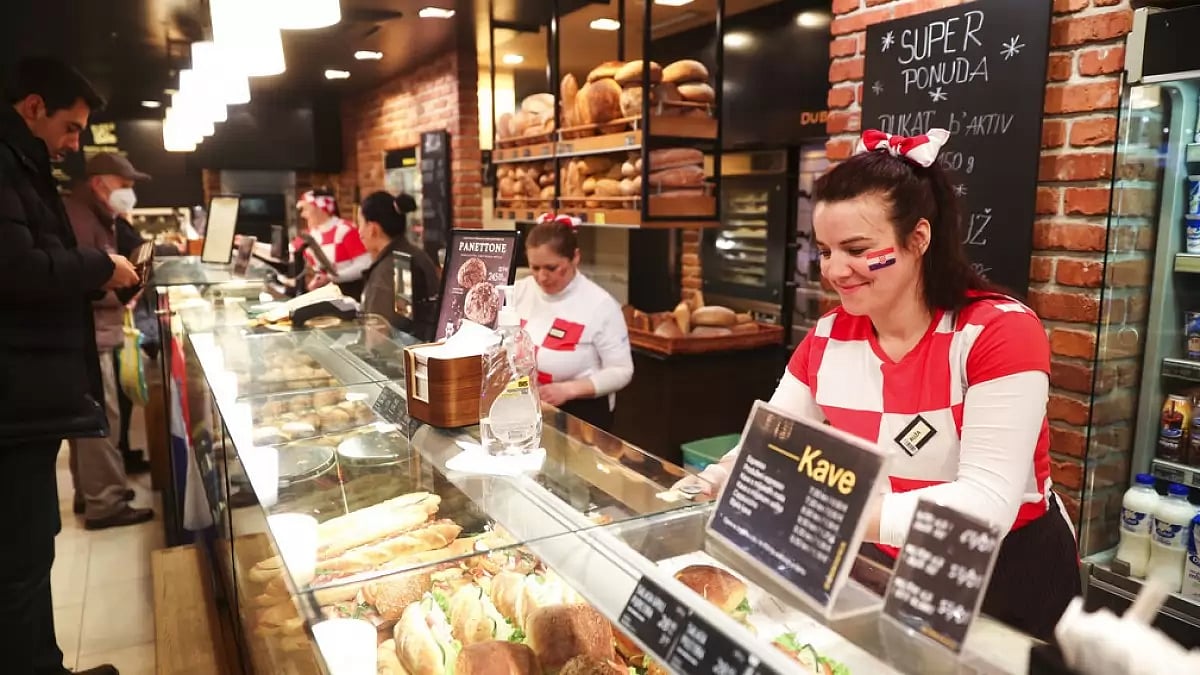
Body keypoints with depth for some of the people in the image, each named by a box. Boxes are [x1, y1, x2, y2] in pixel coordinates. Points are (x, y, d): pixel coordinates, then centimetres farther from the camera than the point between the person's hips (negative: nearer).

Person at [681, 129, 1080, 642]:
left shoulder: (1001, 331, -21)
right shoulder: (826, 339, -5)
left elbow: (988, 504, -29)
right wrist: (716, 480, -26)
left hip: (1008, 581, -4)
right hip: (884, 571, 4)